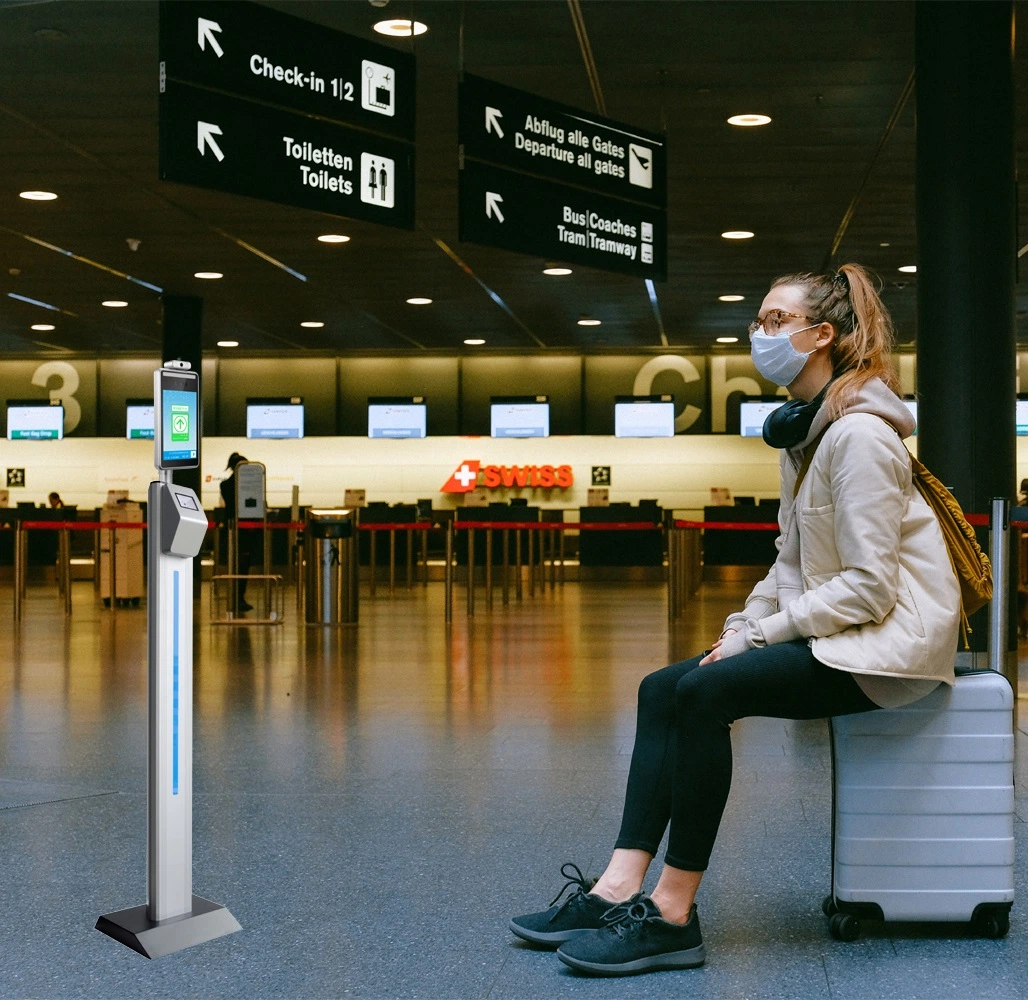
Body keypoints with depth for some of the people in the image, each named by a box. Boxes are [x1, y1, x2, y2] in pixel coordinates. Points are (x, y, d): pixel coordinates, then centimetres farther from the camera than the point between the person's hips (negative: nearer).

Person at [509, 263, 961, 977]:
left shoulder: (859, 435, -17)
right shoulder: (804, 431, 14)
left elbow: (869, 586, -22)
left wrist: (761, 635, -16)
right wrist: (741, 627, 1)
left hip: (893, 635, -10)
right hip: (832, 628, 10)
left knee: (705, 691, -25)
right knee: (663, 690, -3)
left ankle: (673, 915, -20)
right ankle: (620, 890, -11)